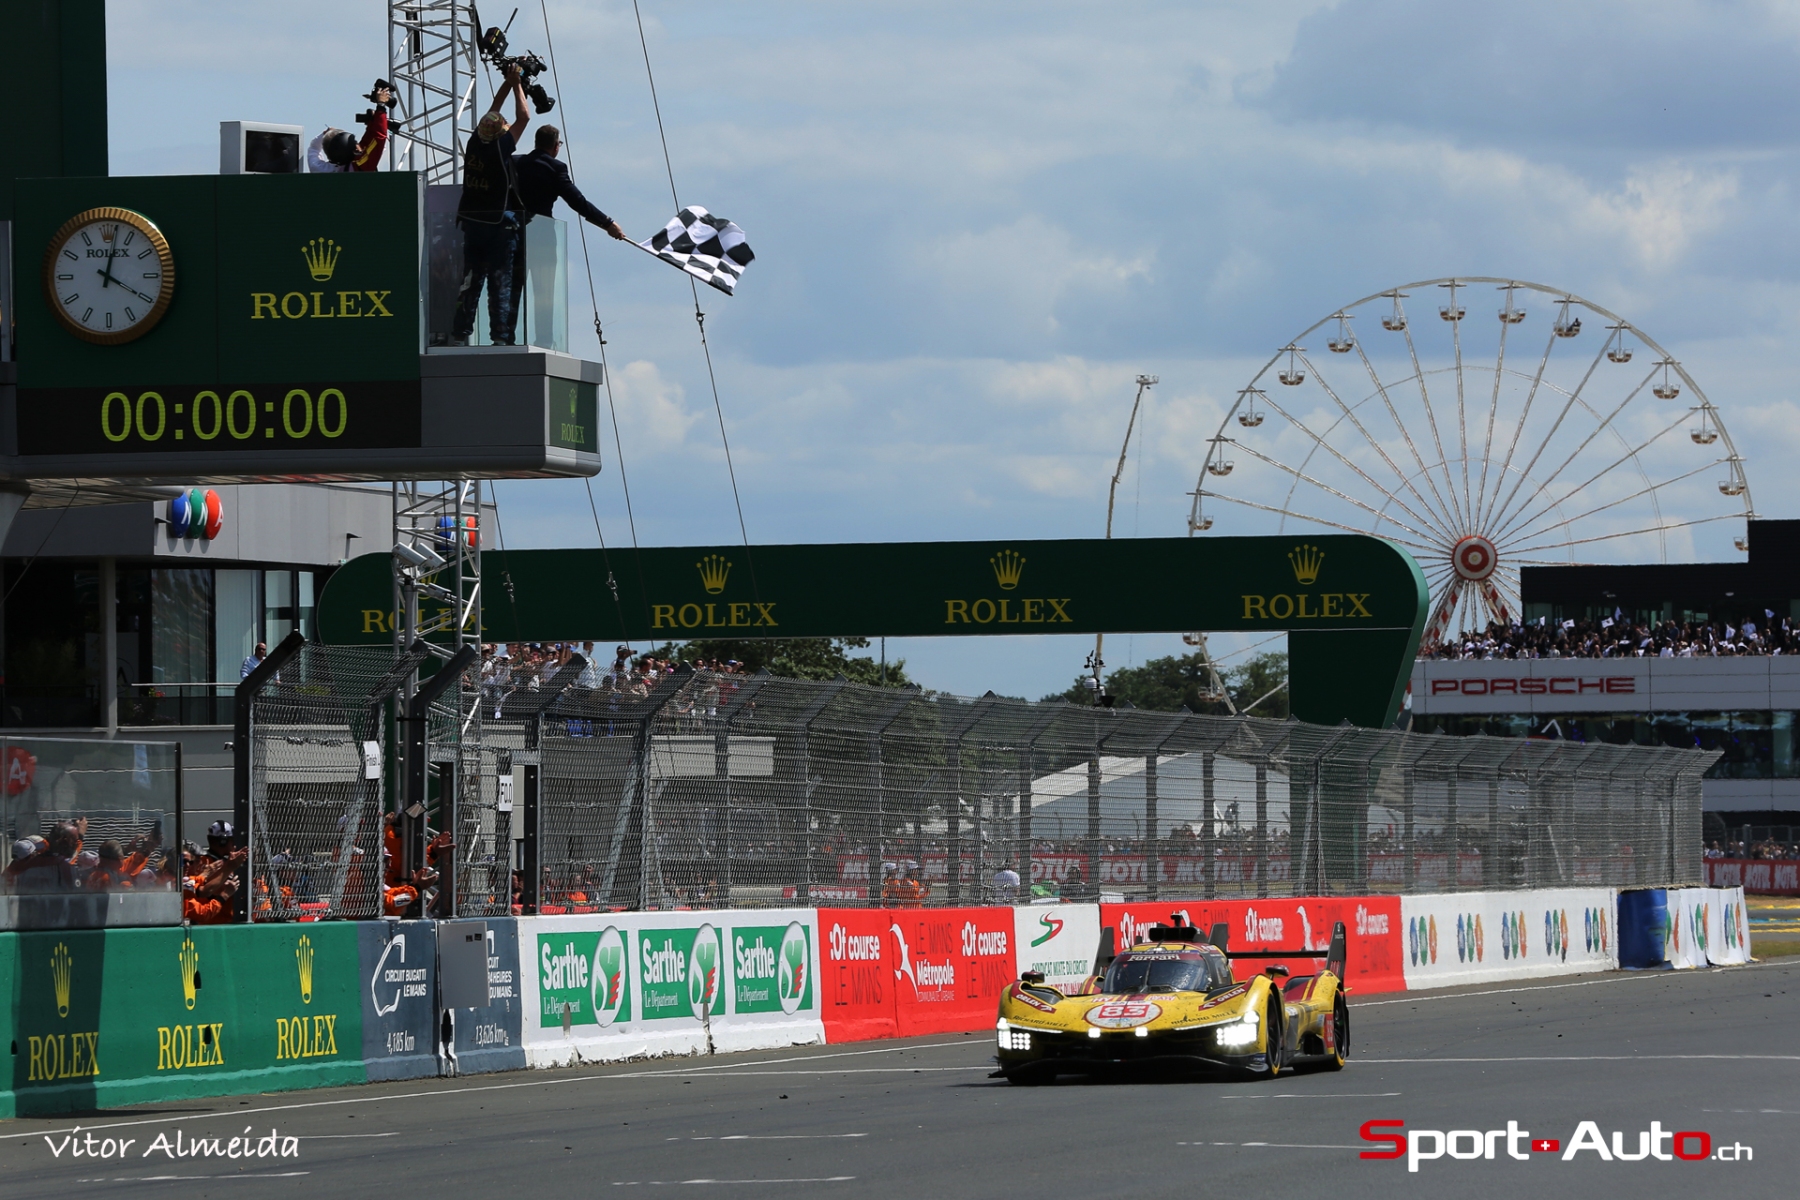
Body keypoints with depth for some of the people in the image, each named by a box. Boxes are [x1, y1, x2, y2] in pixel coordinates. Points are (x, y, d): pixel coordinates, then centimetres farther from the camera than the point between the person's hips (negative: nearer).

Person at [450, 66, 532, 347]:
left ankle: (460, 335, 7)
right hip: (500, 226, -6)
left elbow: (492, 113, 17)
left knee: (470, 282, 9)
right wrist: (516, 84, 3)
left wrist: (508, 83, 20)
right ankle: (500, 337, -7)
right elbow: (524, 117, -8)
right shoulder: (500, 148, -14)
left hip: (473, 225, 6)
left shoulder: (475, 144, 2)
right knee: (501, 283, -3)